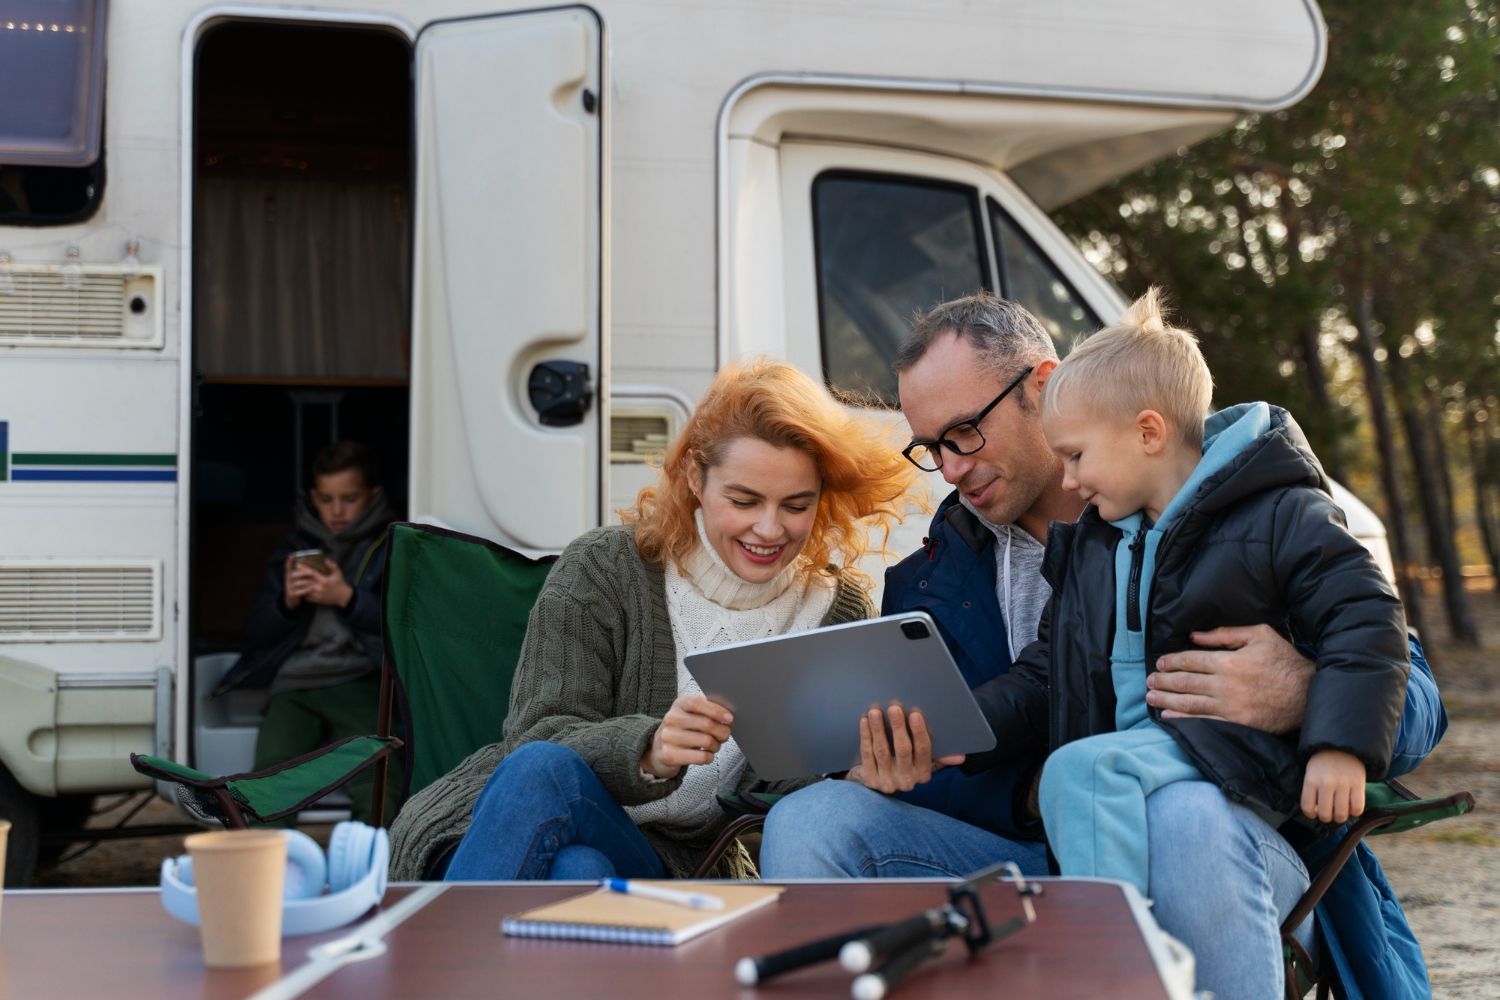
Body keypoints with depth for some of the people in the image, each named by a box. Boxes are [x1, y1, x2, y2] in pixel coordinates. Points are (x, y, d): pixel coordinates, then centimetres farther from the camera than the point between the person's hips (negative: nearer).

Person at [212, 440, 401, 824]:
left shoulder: (391, 547, 13)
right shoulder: (293, 550, 25)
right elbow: (256, 632, 21)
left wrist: (347, 598, -10)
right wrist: (286, 602, 1)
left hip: (359, 681, -3)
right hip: (295, 683, 3)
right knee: (272, 766, -28)